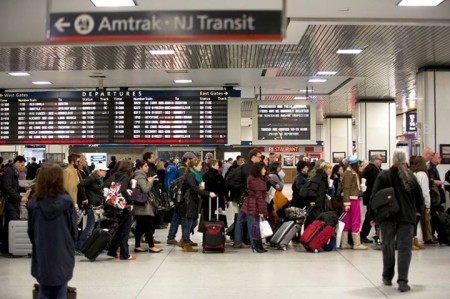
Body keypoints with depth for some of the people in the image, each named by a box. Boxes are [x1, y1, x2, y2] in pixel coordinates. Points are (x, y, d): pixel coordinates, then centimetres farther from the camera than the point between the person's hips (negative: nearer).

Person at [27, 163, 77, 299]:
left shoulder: (34, 202, -9)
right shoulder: (66, 201, -13)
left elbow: (30, 230, 1)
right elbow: (73, 228, -5)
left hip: (41, 255, 1)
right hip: (62, 255, -1)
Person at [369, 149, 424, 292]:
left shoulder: (383, 176, -5)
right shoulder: (411, 177, 2)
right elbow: (419, 197, 10)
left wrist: (372, 215, 3)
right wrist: (418, 210, 29)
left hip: (388, 216, 0)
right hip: (407, 217, 1)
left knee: (388, 246, 13)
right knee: (404, 248, 0)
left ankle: (387, 277, 23)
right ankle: (402, 281, -9)